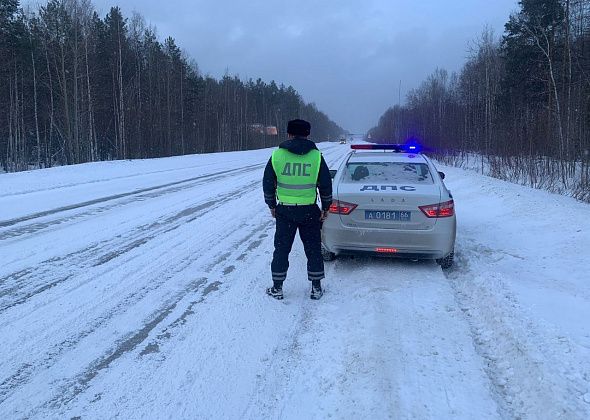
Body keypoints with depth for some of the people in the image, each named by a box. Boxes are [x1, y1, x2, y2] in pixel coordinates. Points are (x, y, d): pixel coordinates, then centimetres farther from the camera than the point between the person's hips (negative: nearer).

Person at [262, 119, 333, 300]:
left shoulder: (277, 155, -1)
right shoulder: (316, 156, -3)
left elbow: (268, 184, 4)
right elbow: (326, 185, 0)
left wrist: (272, 205, 15)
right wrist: (325, 208, 10)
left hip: (284, 211, 0)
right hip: (309, 211, 0)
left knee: (281, 249, 11)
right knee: (313, 249, 11)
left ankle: (277, 288, 17)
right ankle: (316, 288, 17)